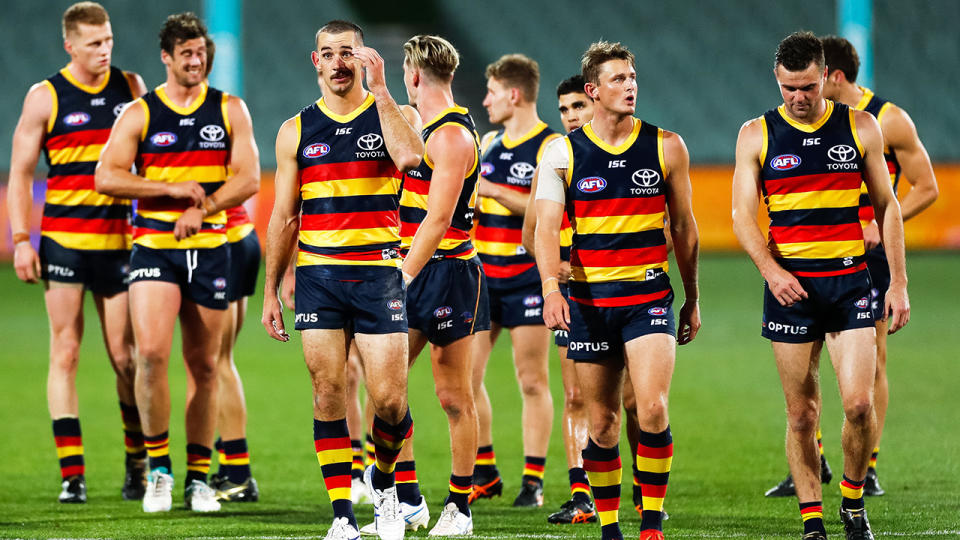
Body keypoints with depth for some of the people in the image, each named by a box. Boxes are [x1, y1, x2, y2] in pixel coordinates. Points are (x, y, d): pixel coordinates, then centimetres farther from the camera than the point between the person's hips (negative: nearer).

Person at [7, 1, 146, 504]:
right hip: (63, 239, -2)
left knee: (125, 357, 3)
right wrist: (21, 239, -5)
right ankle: (71, 472, -3)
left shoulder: (130, 88, 8)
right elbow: (20, 171, 2)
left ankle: (138, 464, 15)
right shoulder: (45, 97, -1)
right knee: (65, 353, -3)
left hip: (119, 239, 2)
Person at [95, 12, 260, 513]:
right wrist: (174, 190, -13)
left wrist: (200, 207, -14)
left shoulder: (230, 110, 7)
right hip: (153, 247, -2)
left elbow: (248, 178, -1)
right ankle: (158, 468, -7)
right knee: (151, 351, -19)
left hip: (210, 249, 2)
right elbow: (107, 176, -5)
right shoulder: (139, 114, 3)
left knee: (203, 366, 5)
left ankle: (199, 478, 13)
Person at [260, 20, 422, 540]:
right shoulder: (297, 131, 10)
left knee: (389, 399, -6)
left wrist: (379, 88, -17)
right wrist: (270, 291, 10)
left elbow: (409, 155, -21)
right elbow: (284, 217, 13)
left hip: (378, 274, -2)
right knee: (328, 395, -3)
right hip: (318, 275, 2)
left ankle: (383, 479, 23)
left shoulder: (395, 115, 4)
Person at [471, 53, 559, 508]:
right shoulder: (488, 143, 14)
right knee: (465, 375, 1)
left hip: (529, 277, -6)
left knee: (532, 381, -2)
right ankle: (485, 473, 12)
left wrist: (493, 190, -19)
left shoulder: (550, 148, -7)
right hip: (482, 272, 6)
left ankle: (533, 480, 3)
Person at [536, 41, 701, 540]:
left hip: (649, 297, -1)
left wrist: (692, 299, 14)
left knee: (652, 408, -17)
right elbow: (546, 227, -8)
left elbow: (683, 227, 12)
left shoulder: (666, 147, 3)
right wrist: (551, 288, -24)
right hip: (588, 300, 1)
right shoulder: (561, 154, 0)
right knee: (601, 421, 4)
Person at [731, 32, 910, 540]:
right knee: (802, 412, 1)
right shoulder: (757, 135, 3)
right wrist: (771, 269, -16)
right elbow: (743, 216, 2)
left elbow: (887, 206, 11)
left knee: (859, 402, -11)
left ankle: (853, 499, 11)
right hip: (790, 284, 0)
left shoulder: (860, 127, 5)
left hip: (850, 279, 0)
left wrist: (898, 283, 6)